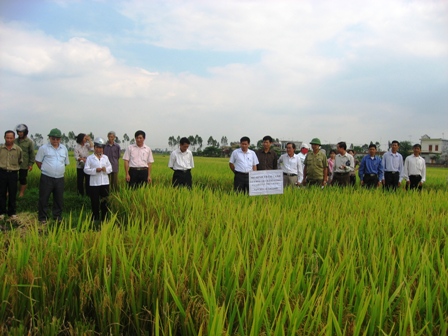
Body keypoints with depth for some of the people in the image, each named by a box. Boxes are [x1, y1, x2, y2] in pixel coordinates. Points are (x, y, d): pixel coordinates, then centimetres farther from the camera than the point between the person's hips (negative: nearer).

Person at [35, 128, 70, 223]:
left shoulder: (64, 148, 10)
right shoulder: (44, 148, -3)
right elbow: (38, 161, 3)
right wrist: (45, 170, 4)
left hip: (60, 178, 4)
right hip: (46, 178, -3)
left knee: (59, 199, 11)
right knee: (43, 198, 2)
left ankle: (57, 217, 25)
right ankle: (42, 218, 14)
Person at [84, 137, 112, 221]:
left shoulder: (105, 157, 10)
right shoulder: (90, 158, 0)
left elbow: (110, 168, 11)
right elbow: (86, 169, -6)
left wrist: (106, 169, -11)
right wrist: (95, 170, -19)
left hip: (105, 182, 3)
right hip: (94, 183, -3)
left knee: (105, 201, 7)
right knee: (95, 202, 1)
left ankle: (104, 218, 17)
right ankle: (95, 218, 10)